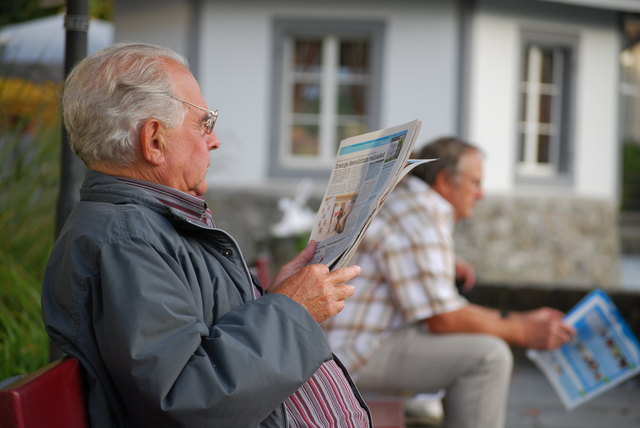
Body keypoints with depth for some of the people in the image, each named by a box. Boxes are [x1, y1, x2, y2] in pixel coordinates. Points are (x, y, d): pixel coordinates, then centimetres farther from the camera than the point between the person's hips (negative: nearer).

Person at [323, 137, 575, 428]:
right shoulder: (419, 220, -16)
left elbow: (442, 307, 23)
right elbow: (443, 320, -21)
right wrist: (521, 332, -11)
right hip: (358, 352, -11)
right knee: (488, 355, -20)